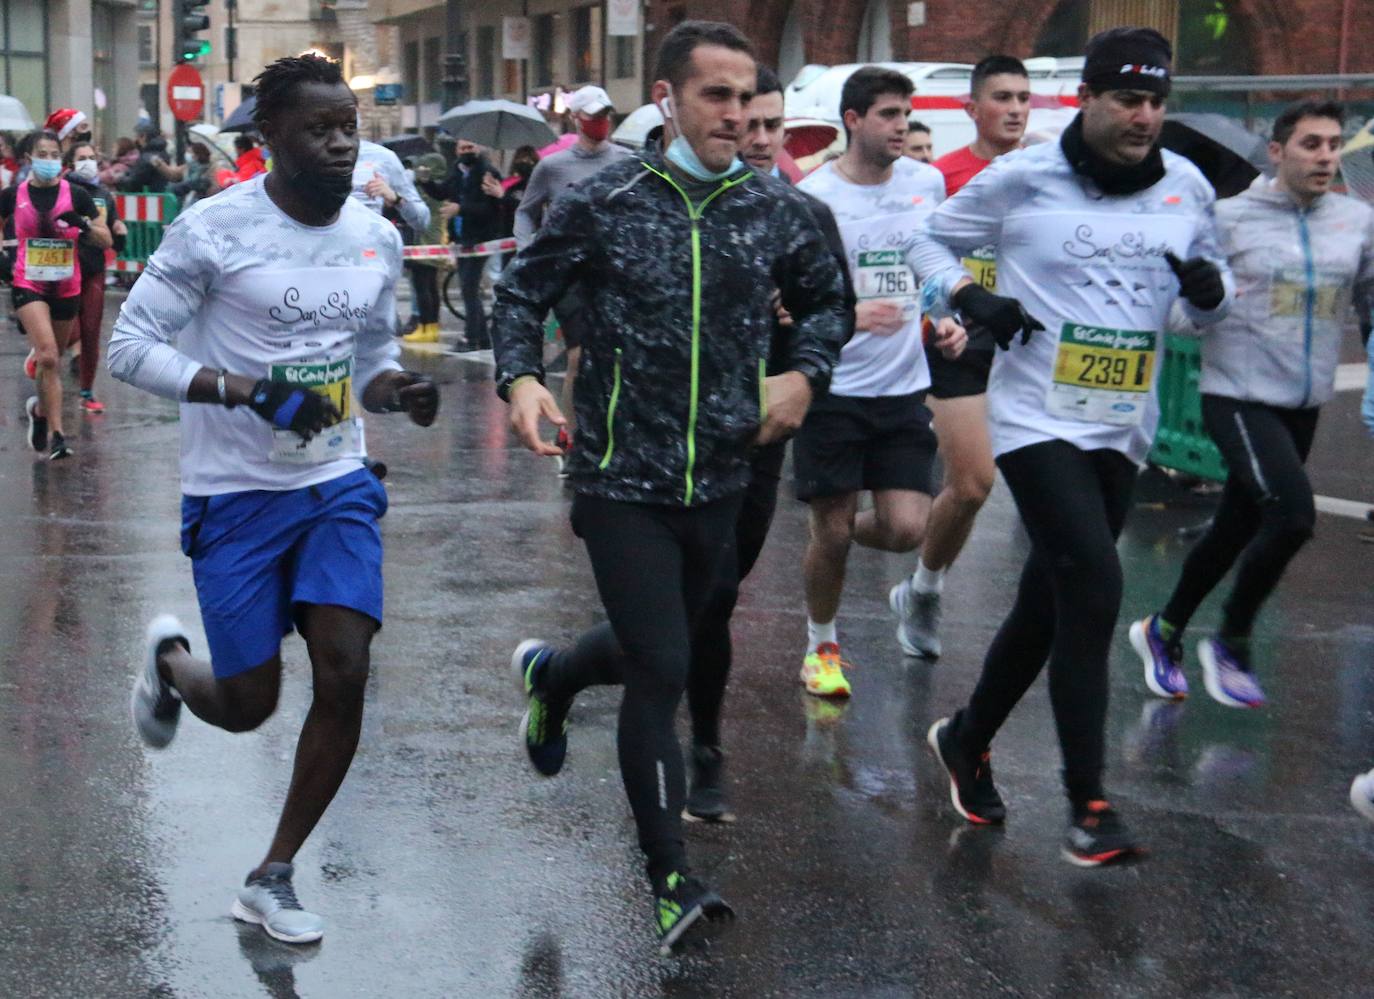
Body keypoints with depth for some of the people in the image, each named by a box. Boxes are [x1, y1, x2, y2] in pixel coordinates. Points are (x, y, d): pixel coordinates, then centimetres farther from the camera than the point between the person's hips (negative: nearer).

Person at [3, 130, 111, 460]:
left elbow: (106, 241, 0)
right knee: (48, 356, -19)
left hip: (67, 287, 2)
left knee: (52, 359, 15)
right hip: (29, 284, -2)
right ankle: (56, 435, -15)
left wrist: (83, 224, -18)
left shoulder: (76, 195, -2)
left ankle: (40, 409, 44)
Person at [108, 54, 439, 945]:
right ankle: (169, 661, 40)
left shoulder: (378, 240, 3)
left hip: (338, 484, 4)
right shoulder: (214, 230, -14)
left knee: (345, 675, -10)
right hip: (236, 494, -4)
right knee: (247, 705, 1)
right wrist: (255, 391, -25)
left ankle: (273, 880, 8)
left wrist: (401, 393, -9)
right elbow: (131, 347, -14)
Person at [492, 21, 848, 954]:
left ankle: (552, 675, 55)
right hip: (622, 480, -4)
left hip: (720, 481, 4)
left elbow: (827, 300, 17)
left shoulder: (778, 211, 1)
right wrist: (522, 378, -14)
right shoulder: (602, 203, -7)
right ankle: (672, 878, 2)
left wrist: (804, 373, -1)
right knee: (663, 671, -10)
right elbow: (523, 292, 3)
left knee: (657, 649, 20)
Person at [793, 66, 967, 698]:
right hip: (834, 389, -4)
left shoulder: (926, 182, 5)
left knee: (906, 528, -5)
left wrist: (947, 318, 4)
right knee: (830, 534, 2)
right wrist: (848, 316, -26)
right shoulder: (814, 196, -10)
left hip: (904, 386, 4)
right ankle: (821, 645, 26)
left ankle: (837, 533, 29)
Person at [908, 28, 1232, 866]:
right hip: (1038, 419, -5)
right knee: (1093, 586, -18)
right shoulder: (1021, 180, -7)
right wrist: (970, 297, -13)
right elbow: (931, 242, 7)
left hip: (1123, 429, 5)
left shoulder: (1187, 187, 4)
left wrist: (1211, 285, -8)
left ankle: (967, 740, 36)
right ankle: (1089, 805, -12)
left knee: (1051, 600, 13)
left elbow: (1210, 303, 15)